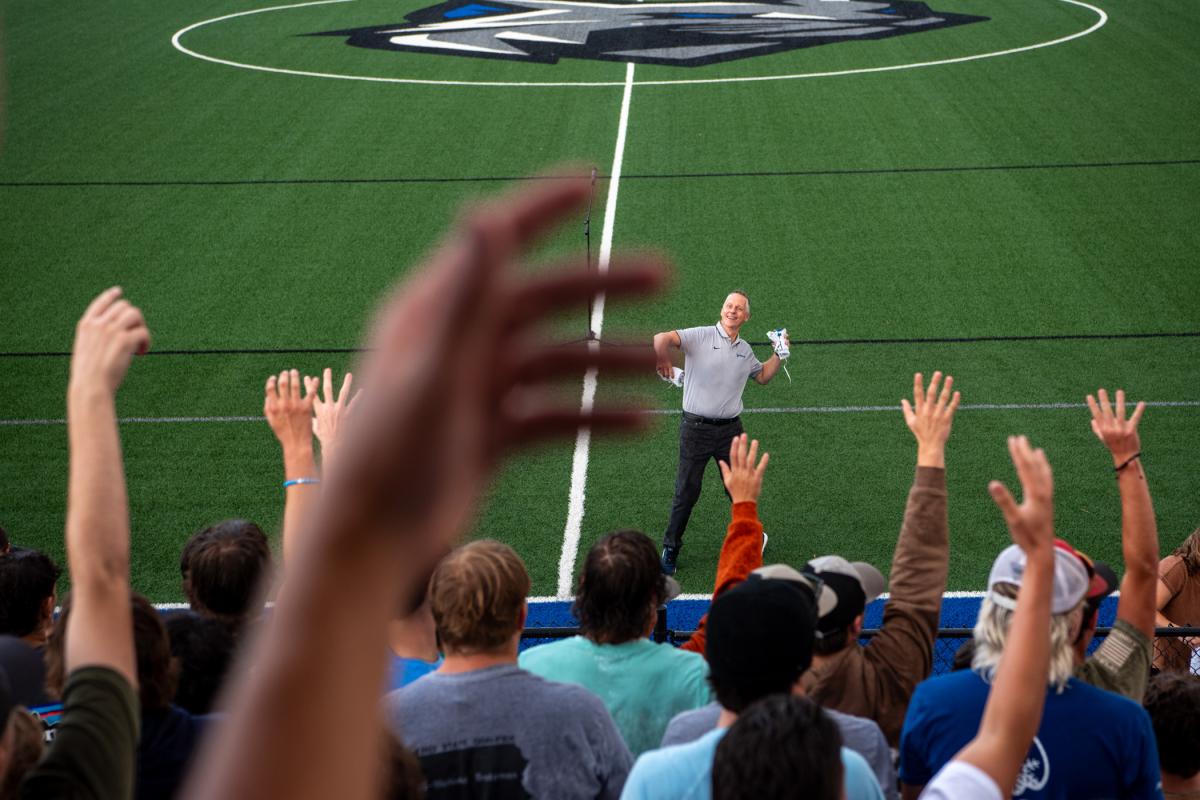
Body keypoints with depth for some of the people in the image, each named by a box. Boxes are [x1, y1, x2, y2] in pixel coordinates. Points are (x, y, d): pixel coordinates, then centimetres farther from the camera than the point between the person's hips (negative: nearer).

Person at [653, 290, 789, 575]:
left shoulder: (745, 350, 12)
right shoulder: (700, 337, -7)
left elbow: (762, 376, 28)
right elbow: (662, 338, -20)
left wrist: (779, 355, 16)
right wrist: (663, 360, -31)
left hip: (730, 429, 4)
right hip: (696, 428, -4)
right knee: (687, 491, 2)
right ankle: (670, 549, 15)